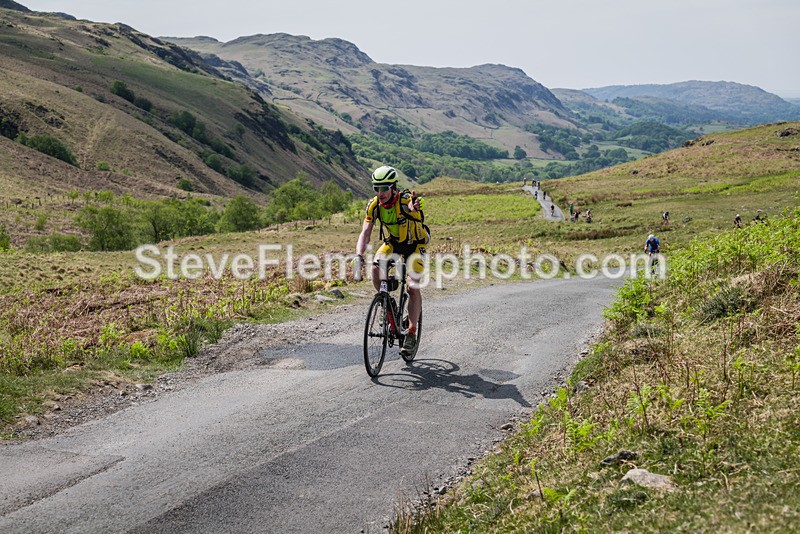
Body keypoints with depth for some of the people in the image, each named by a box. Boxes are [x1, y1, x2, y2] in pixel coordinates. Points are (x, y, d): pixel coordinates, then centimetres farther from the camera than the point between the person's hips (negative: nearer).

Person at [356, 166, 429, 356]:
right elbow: (365, 233, -22)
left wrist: (414, 208, -79)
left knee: (413, 288, -13)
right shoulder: (374, 205, -17)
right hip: (391, 243, 4)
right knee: (376, 268, -24)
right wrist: (359, 255, -39)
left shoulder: (406, 200, -30)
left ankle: (411, 334, -4)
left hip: (414, 244, -4)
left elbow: (413, 207, -53)